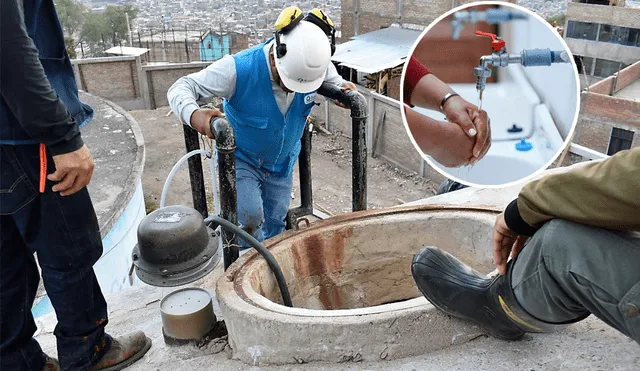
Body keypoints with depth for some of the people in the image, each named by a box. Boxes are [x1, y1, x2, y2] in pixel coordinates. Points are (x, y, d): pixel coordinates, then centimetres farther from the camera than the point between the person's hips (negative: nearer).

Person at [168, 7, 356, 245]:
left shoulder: (314, 65, -19)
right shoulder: (239, 69, -32)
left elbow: (332, 78, 7)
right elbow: (181, 88, -27)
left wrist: (342, 88, -17)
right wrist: (194, 115, -49)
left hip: (282, 162, 4)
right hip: (241, 159, -4)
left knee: (275, 222, 13)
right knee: (250, 218, -20)